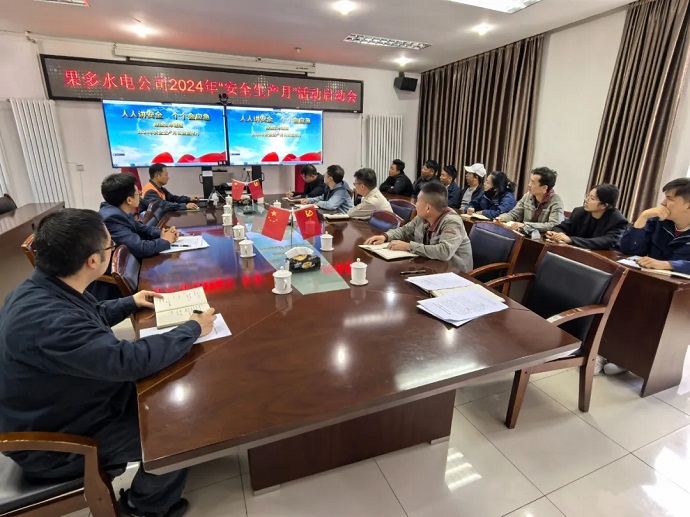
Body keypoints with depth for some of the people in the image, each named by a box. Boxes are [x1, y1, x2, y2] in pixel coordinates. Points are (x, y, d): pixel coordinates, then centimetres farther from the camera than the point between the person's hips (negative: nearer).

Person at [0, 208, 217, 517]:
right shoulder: (47, 320, -39)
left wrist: (130, 303, 14)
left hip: (64, 404, 9)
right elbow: (130, 360, -38)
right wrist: (193, 329, -26)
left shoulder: (44, 290, -7)